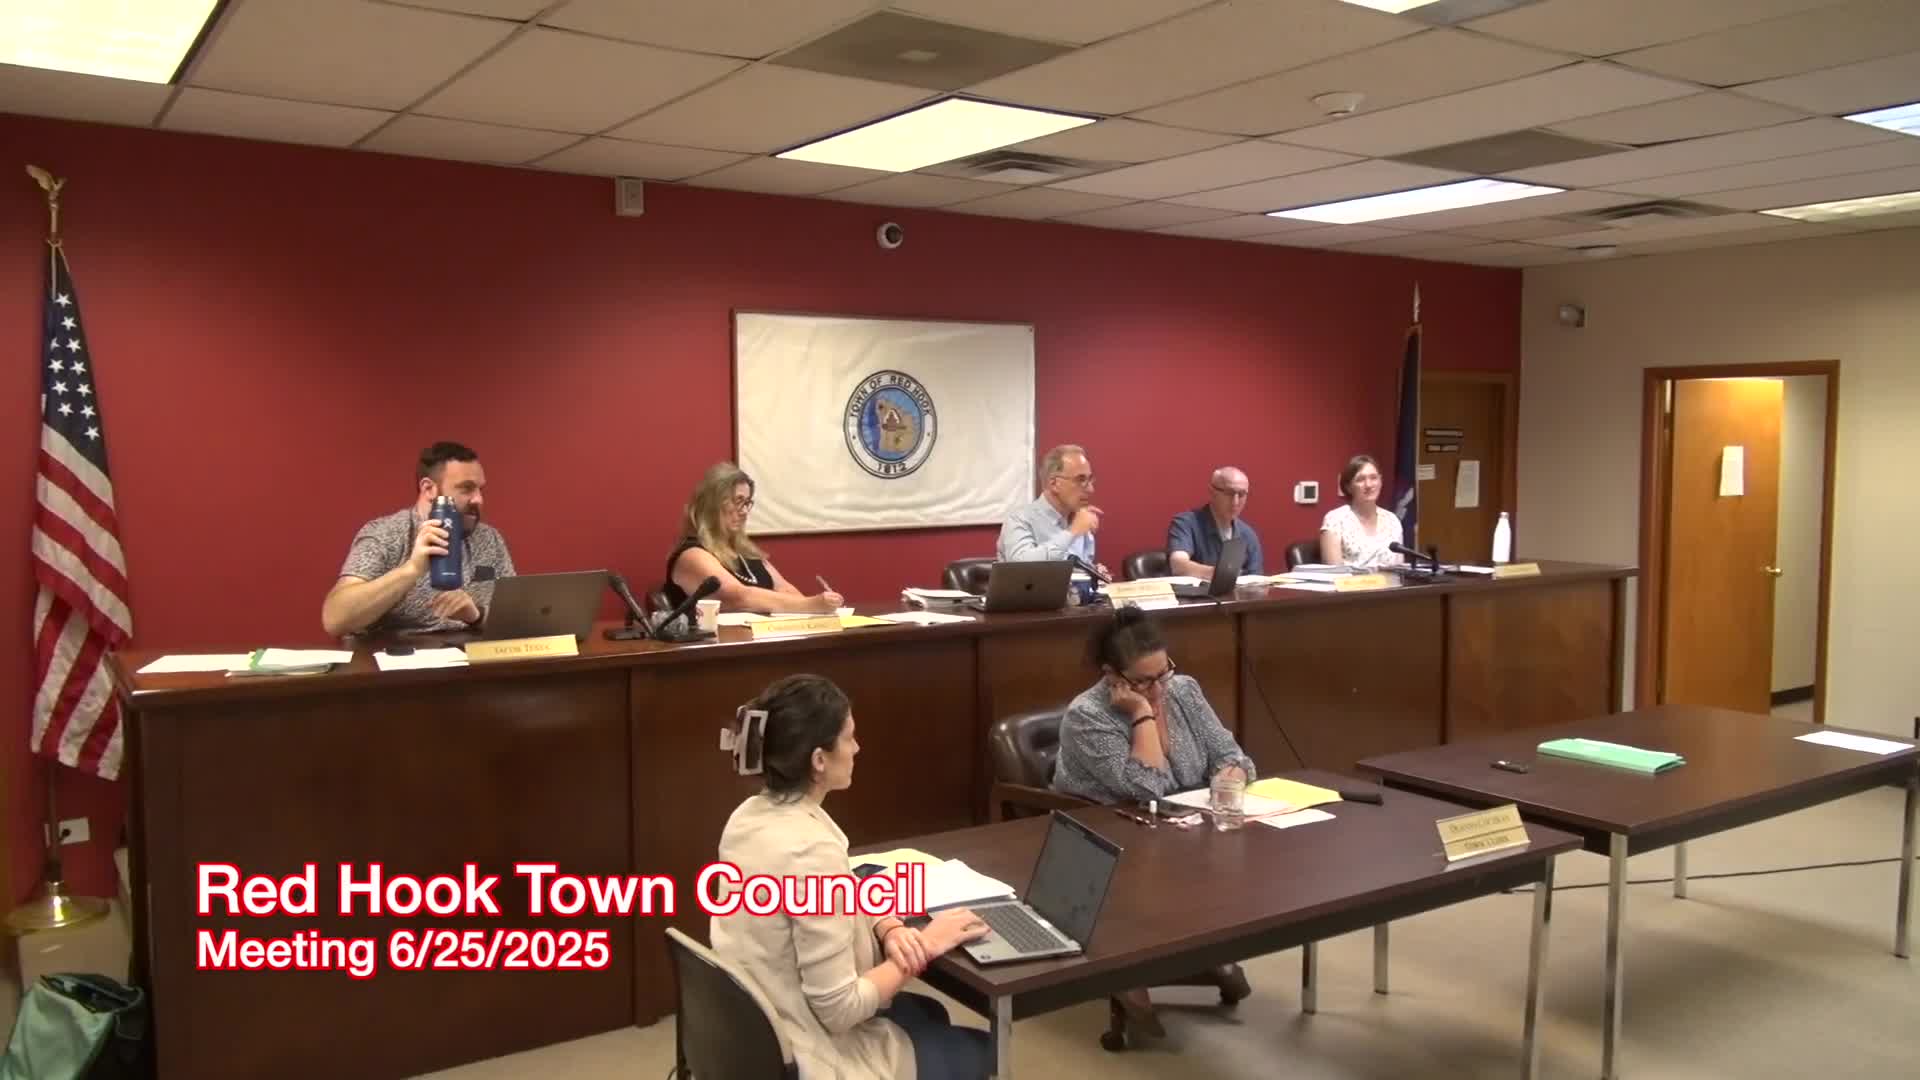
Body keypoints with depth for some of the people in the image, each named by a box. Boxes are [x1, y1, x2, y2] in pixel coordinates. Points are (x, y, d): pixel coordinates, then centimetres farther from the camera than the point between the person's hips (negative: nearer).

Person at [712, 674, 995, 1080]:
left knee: (928, 1014, 31)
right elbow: (838, 1009, -28)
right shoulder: (810, 850, -32)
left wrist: (889, 929, -9)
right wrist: (926, 947, -16)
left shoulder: (750, 816, -3)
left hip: (762, 1031, 8)